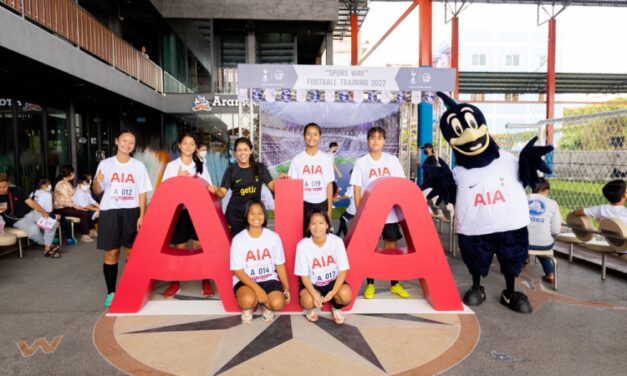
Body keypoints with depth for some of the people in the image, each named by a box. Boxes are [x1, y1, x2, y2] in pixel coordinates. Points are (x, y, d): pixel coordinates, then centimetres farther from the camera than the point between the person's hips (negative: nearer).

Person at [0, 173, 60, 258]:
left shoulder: (17, 190, 3)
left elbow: (31, 202, 0)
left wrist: (43, 212, -15)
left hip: (31, 213, 3)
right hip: (18, 220, -3)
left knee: (53, 223, -22)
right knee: (34, 229, -35)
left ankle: (47, 249, -18)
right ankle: (48, 245, -8)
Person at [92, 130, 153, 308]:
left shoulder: (138, 166, 4)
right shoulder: (105, 164, 3)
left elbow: (142, 192, 3)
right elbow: (98, 191, 6)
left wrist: (142, 215, -5)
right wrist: (96, 182, -17)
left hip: (131, 212, 0)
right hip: (110, 212, 0)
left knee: (132, 252, 5)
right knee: (111, 253, 3)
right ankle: (111, 292, 13)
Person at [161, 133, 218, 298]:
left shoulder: (201, 166, 8)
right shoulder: (172, 166, 4)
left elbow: (208, 187, 8)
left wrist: (212, 189, -14)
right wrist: (178, 178, -12)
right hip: (179, 210, -1)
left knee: (200, 247, 0)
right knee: (180, 248, 4)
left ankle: (205, 282, 9)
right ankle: (175, 283, 17)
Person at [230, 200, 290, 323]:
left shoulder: (273, 237, -5)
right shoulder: (238, 239, -11)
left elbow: (280, 265, 4)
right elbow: (238, 271, -10)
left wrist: (286, 287, -5)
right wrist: (257, 288, -21)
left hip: (269, 279, 2)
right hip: (245, 280, -1)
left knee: (278, 303, -26)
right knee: (248, 300, -34)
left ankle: (267, 307, 11)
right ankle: (248, 309, 5)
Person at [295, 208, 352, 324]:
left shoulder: (337, 241, -19)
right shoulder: (302, 245, -20)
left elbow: (343, 271, -13)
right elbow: (304, 275, -11)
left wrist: (333, 292, -25)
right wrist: (315, 294, -26)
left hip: (333, 281, 1)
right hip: (312, 283, -1)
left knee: (345, 295, -29)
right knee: (308, 302, -30)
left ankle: (336, 308, 9)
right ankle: (314, 307, 10)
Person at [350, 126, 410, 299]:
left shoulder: (393, 160, 3)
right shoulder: (361, 162, -1)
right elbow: (357, 190, -1)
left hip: (390, 213, 2)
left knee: (391, 248, 9)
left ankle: (395, 284, 21)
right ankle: (370, 284, 17)